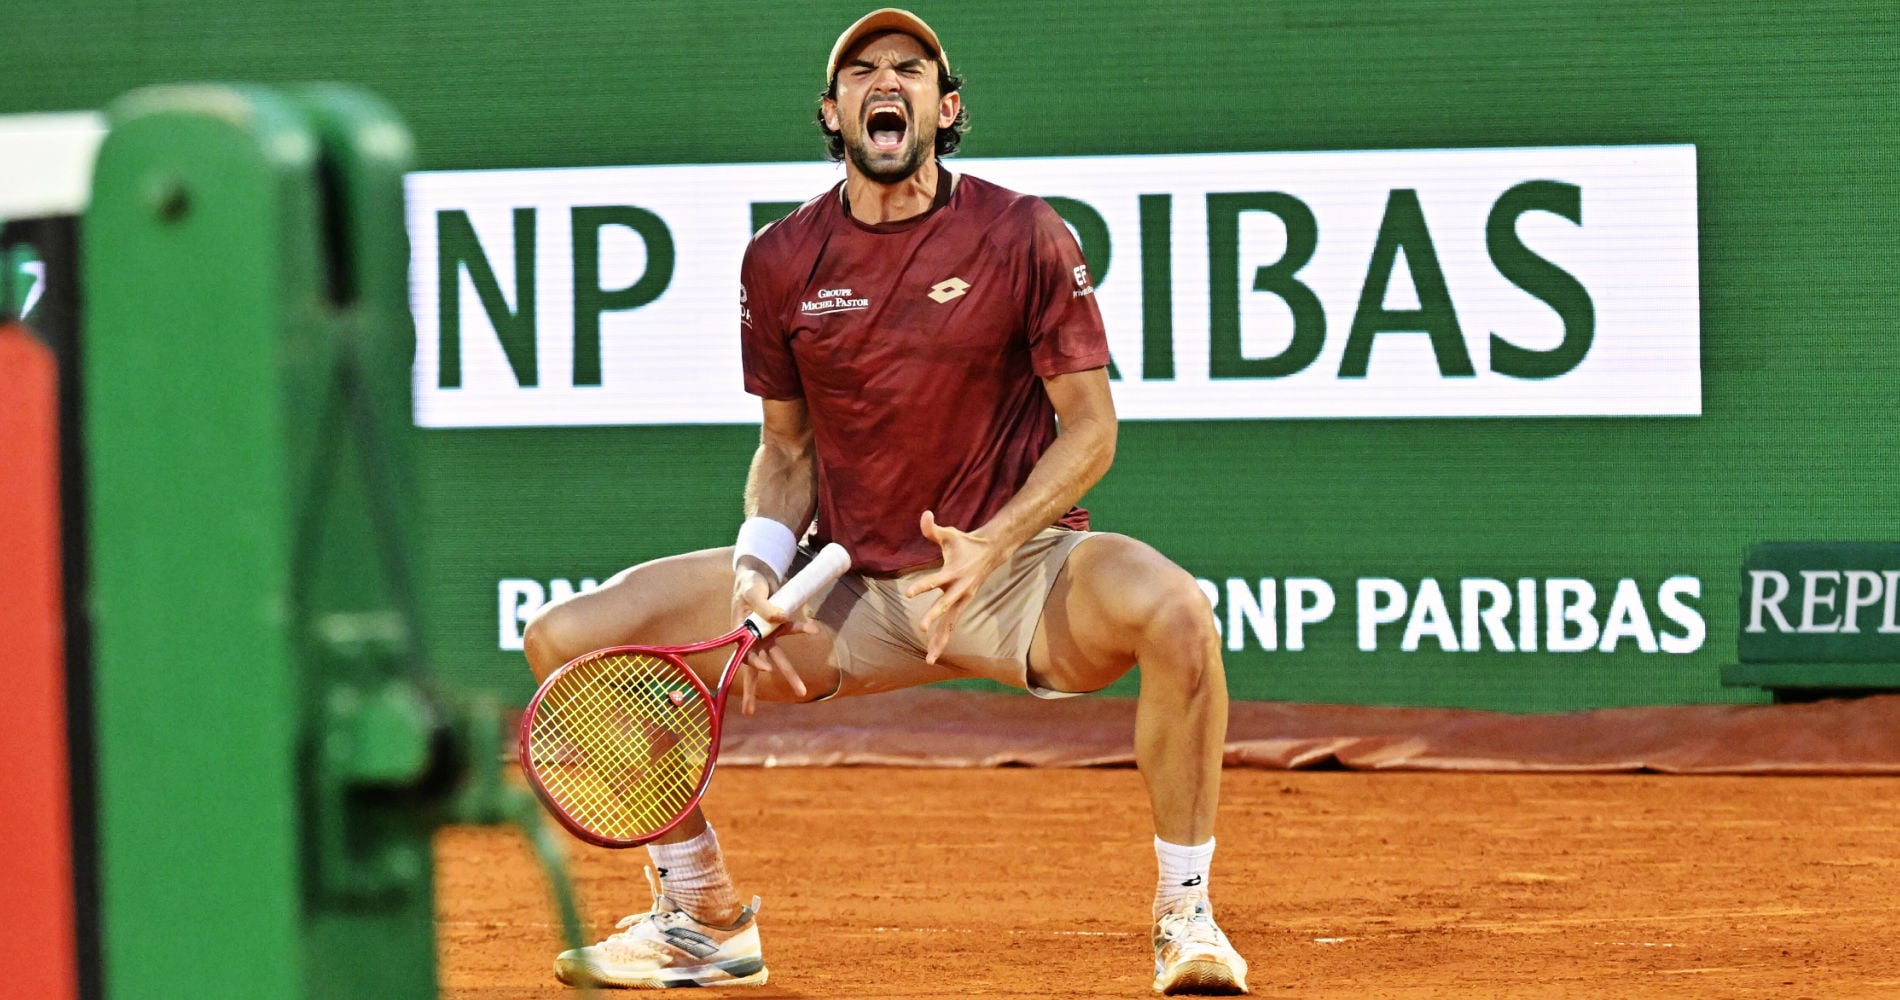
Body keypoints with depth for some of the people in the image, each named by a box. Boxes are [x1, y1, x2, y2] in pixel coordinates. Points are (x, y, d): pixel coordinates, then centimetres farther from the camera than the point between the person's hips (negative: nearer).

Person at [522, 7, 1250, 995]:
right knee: (568, 640, -6)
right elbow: (787, 448, 12)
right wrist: (759, 567, -8)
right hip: (849, 594, 4)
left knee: (1172, 610, -37)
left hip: (1015, 572, -3)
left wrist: (991, 546, -22)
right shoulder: (781, 262, 2)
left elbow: (1091, 427, -6)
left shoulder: (1022, 235, -7)